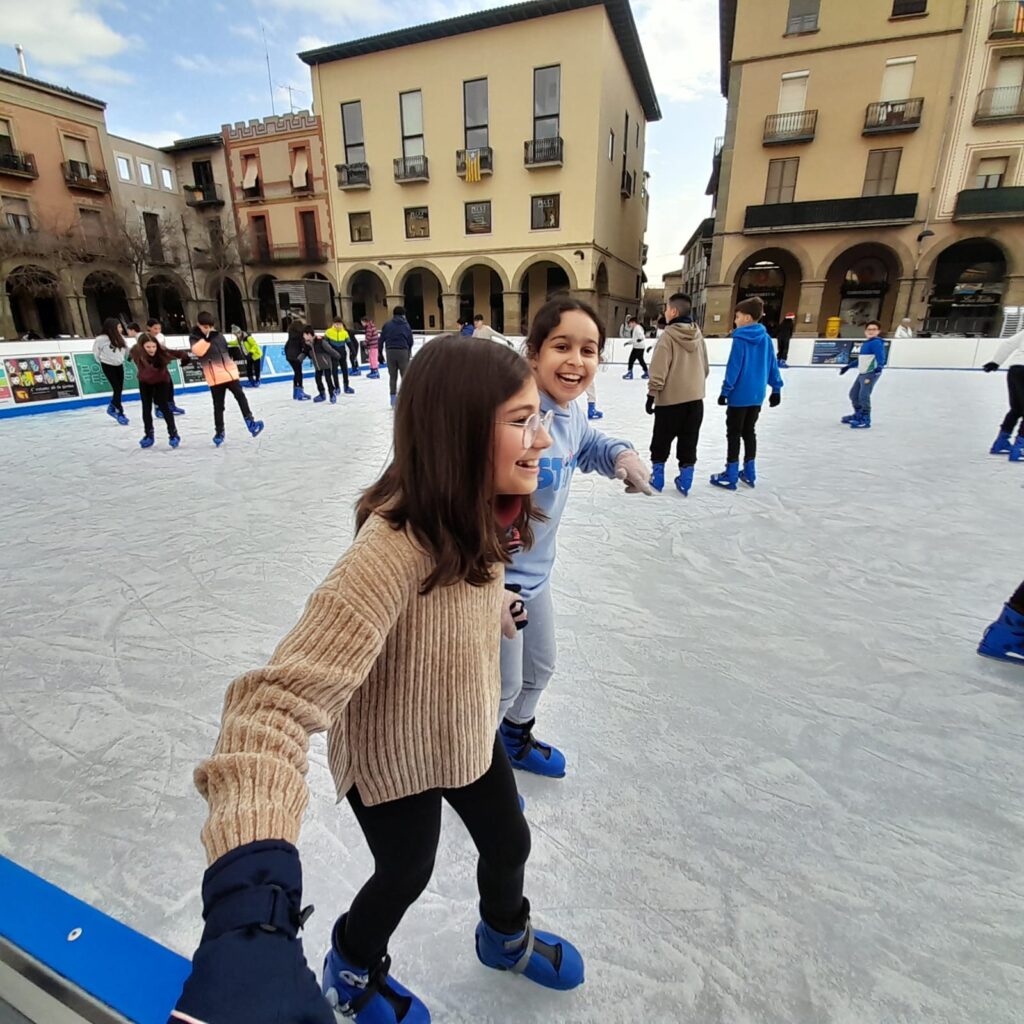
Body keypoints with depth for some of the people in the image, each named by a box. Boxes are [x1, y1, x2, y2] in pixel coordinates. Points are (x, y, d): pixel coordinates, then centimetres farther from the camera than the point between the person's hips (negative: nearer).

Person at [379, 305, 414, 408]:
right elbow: (410, 341, 3)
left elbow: (381, 340, 2)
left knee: (392, 376, 9)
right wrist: (409, 351, 21)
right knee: (405, 375, 6)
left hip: (390, 351, 2)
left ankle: (393, 401, 10)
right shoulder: (406, 325, 4)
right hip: (402, 351, -2)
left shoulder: (387, 325, 7)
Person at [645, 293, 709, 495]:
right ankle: (685, 480, 14)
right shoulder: (697, 334, 6)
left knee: (662, 438, 10)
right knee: (688, 441, 10)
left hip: (670, 397, -5)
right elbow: (705, 366, 13)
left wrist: (652, 393, -9)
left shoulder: (669, 334, -12)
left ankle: (657, 476, 17)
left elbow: (659, 368, -15)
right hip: (695, 397, 5)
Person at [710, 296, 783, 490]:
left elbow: (733, 368, -17)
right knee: (749, 432, 16)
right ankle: (749, 474, 22)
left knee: (733, 434, 2)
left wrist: (725, 391, -12)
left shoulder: (740, 339, -15)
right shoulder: (766, 338, 4)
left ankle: (731, 476, 5)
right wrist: (776, 388, 15)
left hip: (739, 395, -6)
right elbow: (773, 365, 8)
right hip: (757, 394, 7)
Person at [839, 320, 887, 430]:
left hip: (871, 373, -10)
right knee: (853, 394, 20)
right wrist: (848, 366, 35)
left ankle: (865, 420, -14)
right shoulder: (865, 343, 17)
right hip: (862, 373, 10)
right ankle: (858, 415, 36)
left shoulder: (876, 342, -11)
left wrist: (879, 367, -41)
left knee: (864, 396, -18)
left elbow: (880, 356, -23)